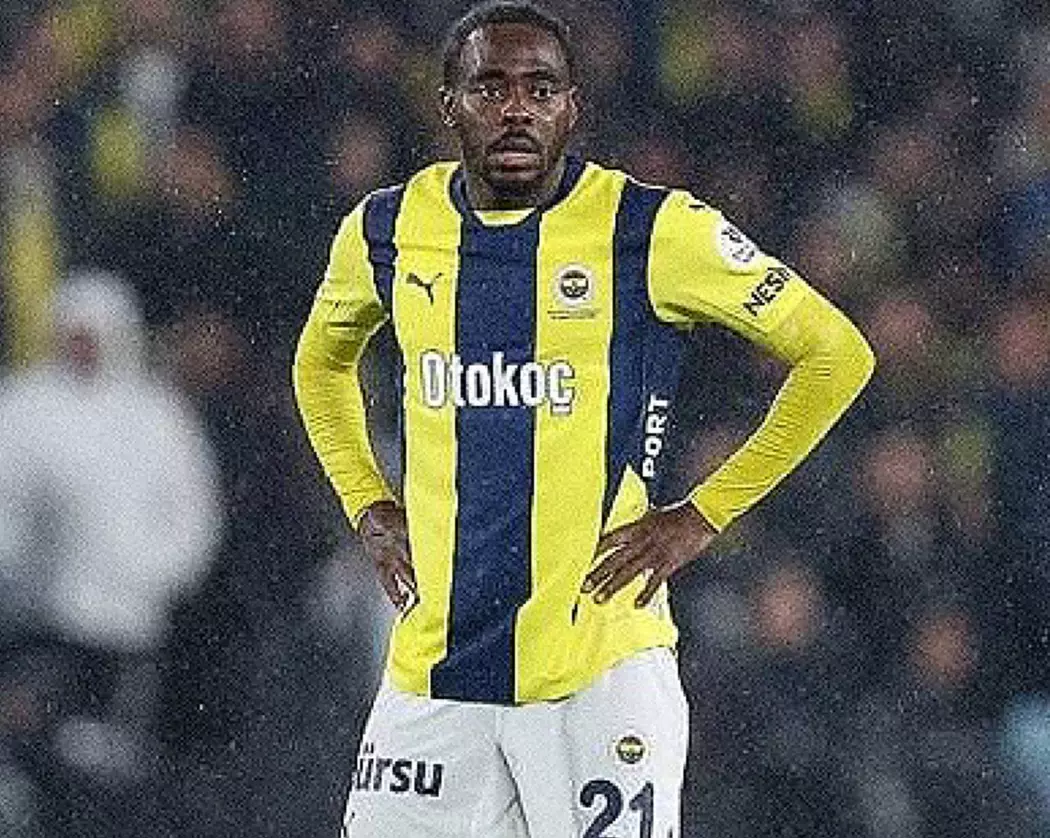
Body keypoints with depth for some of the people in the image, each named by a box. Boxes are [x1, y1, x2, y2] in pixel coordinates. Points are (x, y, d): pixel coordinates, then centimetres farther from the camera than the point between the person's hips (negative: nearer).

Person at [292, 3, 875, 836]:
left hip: (601, 663, -4)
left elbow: (836, 356, 0)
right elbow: (321, 362, 30)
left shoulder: (647, 229, -5)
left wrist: (702, 517, -3)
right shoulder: (389, 229, 8)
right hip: (431, 666, 4)